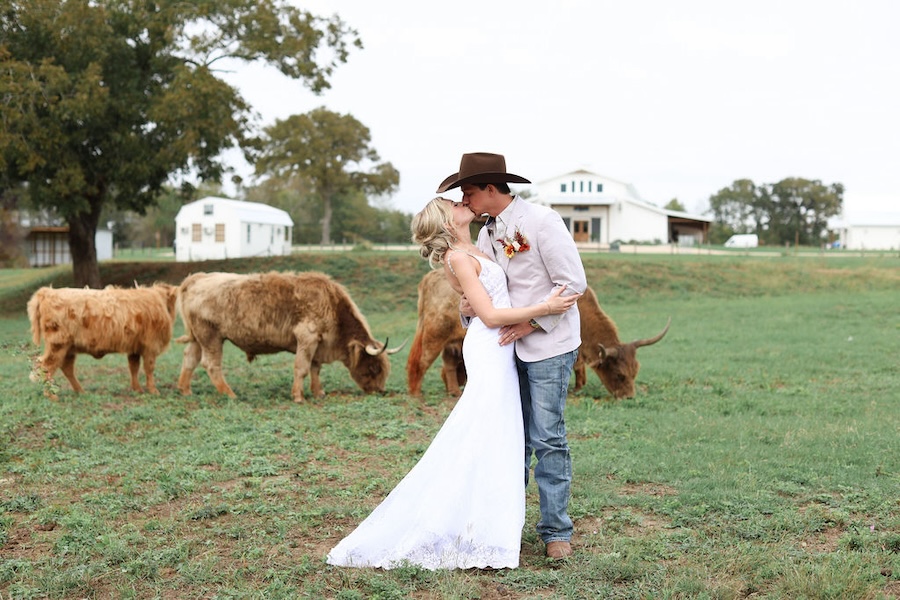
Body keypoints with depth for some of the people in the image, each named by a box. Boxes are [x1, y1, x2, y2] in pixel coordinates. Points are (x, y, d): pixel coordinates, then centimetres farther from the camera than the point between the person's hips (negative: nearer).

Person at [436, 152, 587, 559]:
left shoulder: (541, 221, -13)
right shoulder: (487, 234, 10)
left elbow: (574, 283, -15)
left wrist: (531, 322, -18)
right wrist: (468, 305, -5)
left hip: (548, 346, -7)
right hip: (509, 347, 7)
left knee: (548, 439, -4)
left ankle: (556, 530, 6)